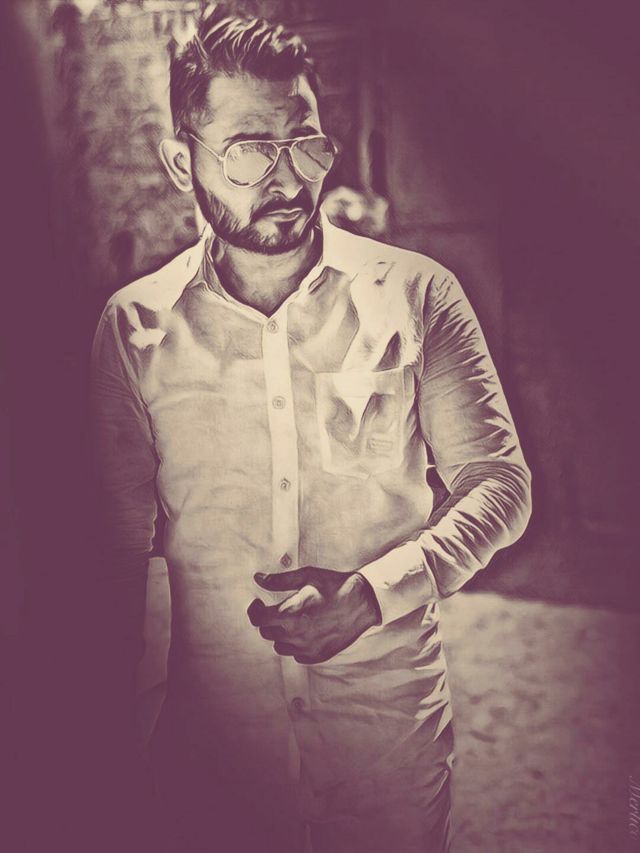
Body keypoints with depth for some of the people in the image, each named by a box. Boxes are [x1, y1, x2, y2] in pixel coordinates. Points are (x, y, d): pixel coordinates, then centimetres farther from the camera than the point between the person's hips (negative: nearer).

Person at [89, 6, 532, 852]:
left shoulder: (417, 295, -7)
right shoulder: (133, 326, -4)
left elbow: (500, 483, -3)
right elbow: (120, 541, 2)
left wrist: (374, 592, -18)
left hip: (394, 731, 0)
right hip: (212, 742, 1)